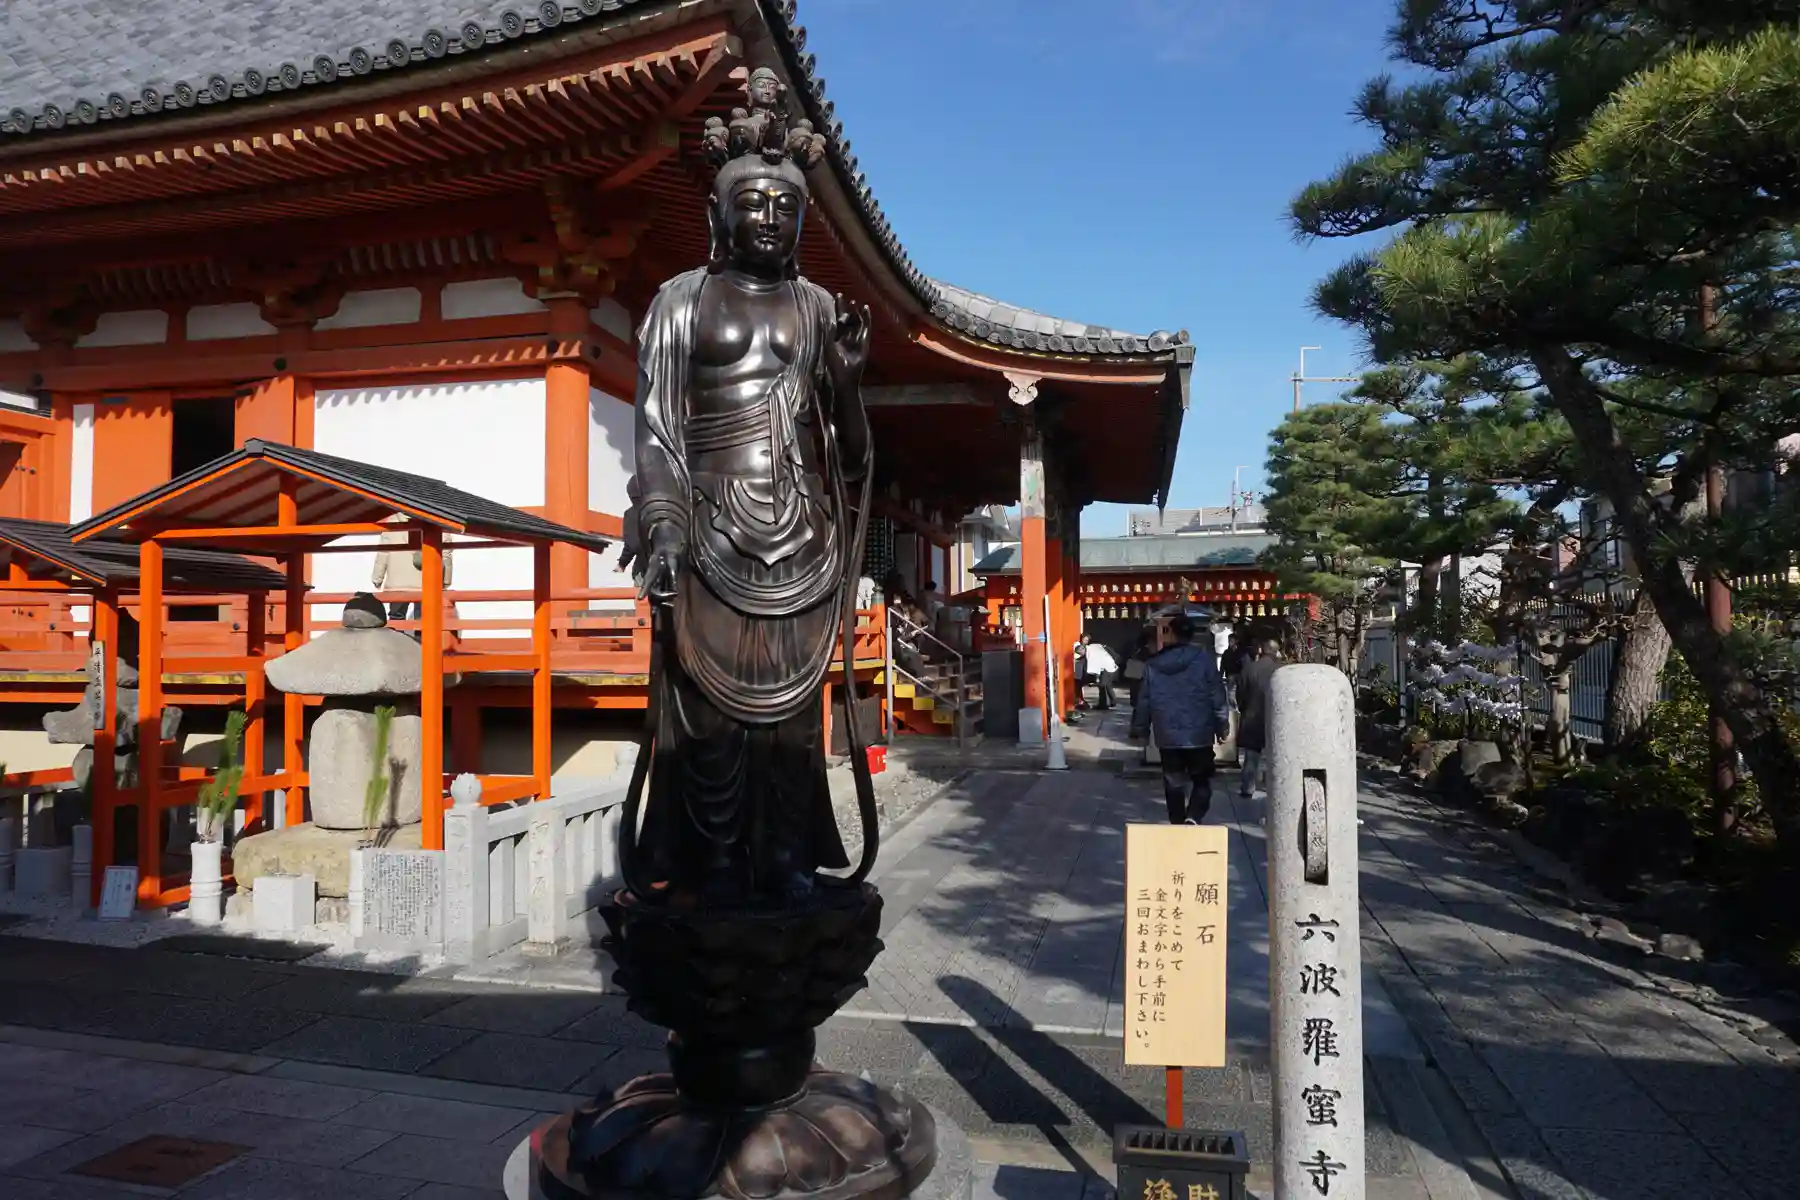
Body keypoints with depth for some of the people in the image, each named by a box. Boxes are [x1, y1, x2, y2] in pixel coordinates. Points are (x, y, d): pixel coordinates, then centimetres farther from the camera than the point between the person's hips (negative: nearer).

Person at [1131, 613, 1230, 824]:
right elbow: (1217, 696, -5)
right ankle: (1193, 817, -14)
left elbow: (1144, 701, 6)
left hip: (1168, 735, 2)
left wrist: (1139, 728, 17)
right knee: (1201, 780, 8)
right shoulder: (1204, 658, -5)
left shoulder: (1153, 664, 2)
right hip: (1199, 734, -2)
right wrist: (1222, 727, 3)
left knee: (1173, 783, 11)